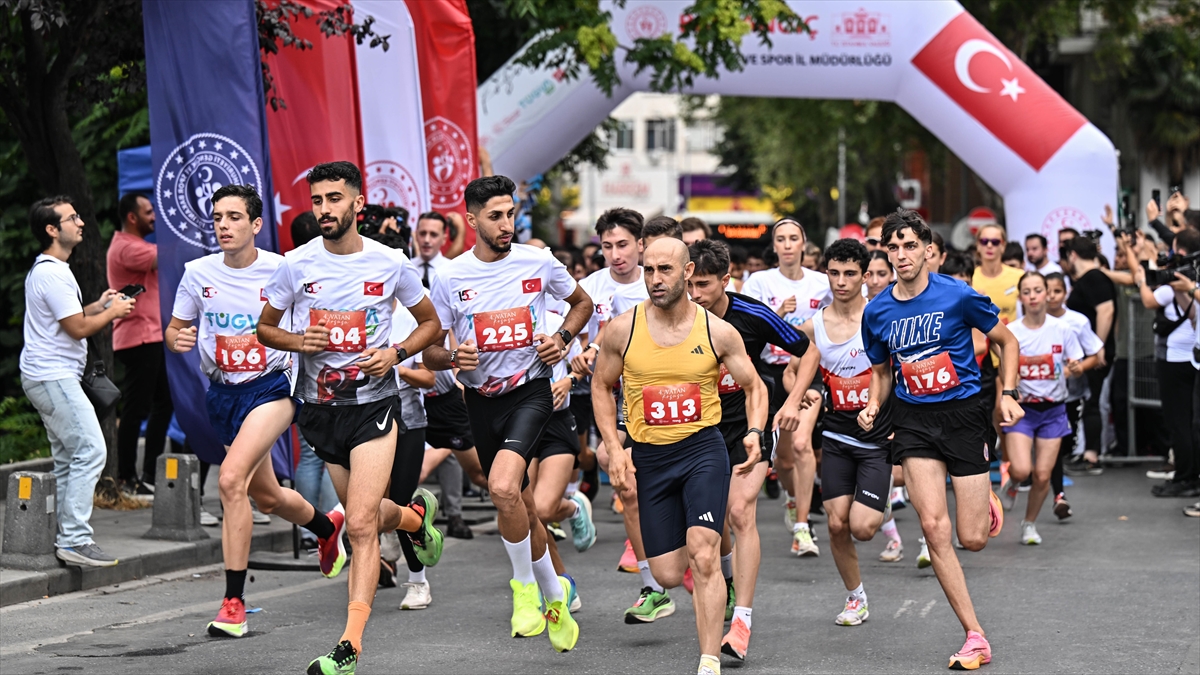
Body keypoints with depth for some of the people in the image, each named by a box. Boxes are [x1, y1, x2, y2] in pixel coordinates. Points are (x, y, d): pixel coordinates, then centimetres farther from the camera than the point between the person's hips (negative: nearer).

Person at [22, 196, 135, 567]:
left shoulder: (44, 269, 18)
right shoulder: (53, 273, -17)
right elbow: (78, 328, -17)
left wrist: (98, 306, 15)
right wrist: (112, 312, -3)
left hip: (47, 378, 11)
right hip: (53, 377, -11)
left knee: (68, 458, 13)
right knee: (90, 450, -15)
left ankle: (65, 537, 15)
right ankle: (75, 539, -18)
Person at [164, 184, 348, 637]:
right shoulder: (198, 273, -1)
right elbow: (174, 330, 8)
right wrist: (177, 339, -14)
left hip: (273, 386, -5)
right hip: (222, 393, 5)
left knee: (232, 478, -26)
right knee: (266, 497, 18)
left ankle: (234, 602, -20)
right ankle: (327, 525, 54)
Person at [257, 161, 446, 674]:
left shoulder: (391, 263, -4)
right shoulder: (296, 264, -2)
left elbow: (430, 324, 10)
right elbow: (265, 327, 11)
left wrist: (396, 353, -9)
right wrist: (299, 341, -11)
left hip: (374, 403, -3)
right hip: (319, 406, 3)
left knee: (361, 525, -15)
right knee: (367, 517, 15)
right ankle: (416, 514, 51)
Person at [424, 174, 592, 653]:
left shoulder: (538, 262, -4)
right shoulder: (450, 277, -4)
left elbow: (582, 302, 15)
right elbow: (429, 352, 1)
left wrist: (563, 338, -3)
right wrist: (453, 358, -21)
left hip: (530, 390, -3)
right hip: (482, 398, 3)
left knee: (503, 487, -26)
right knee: (521, 506, 12)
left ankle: (525, 585, -4)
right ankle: (554, 595, 33)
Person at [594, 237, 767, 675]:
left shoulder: (718, 332, -4)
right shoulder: (623, 330, -3)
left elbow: (754, 386, 7)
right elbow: (601, 387, 10)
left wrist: (755, 433, -11)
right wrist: (614, 449, 0)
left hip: (703, 449, -2)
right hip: (649, 457, 2)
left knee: (703, 555, -19)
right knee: (669, 574, 3)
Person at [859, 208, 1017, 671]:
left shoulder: (958, 296, -9)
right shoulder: (876, 312, 2)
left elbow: (1007, 341, 4)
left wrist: (1008, 395, -7)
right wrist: (873, 407, -2)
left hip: (963, 414, -2)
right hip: (913, 421, 2)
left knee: (972, 539, -3)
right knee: (934, 527, -15)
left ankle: (986, 505, 38)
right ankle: (975, 637, -8)